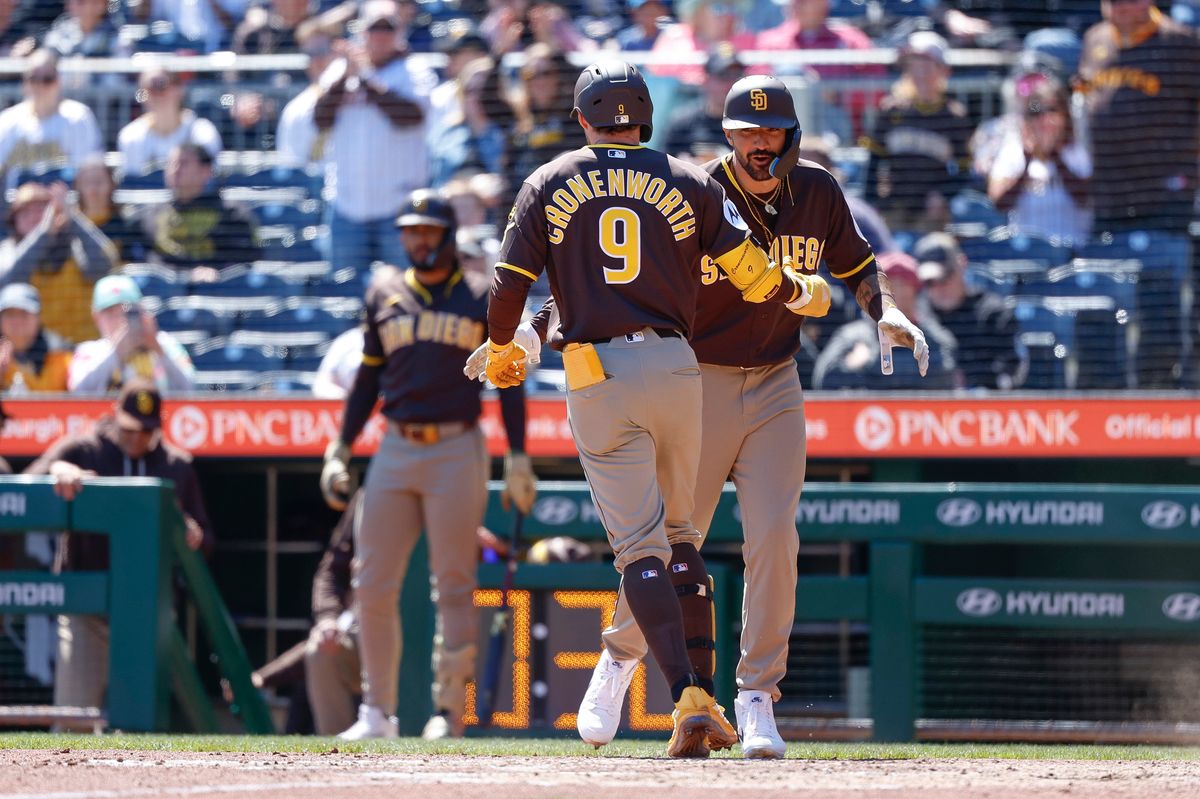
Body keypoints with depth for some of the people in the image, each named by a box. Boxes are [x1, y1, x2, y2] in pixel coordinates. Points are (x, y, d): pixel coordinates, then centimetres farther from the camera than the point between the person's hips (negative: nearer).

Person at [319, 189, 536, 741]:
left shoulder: (482, 297, 4)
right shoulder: (385, 293, 12)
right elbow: (368, 378, 17)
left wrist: (518, 457, -4)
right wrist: (340, 449, 10)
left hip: (457, 451, -3)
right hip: (395, 449, 3)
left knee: (455, 587, -4)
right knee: (373, 586, -1)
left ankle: (449, 711, 0)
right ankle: (377, 712, 7)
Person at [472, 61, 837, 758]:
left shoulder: (548, 185, 6)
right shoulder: (690, 183, 6)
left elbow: (509, 289, 2)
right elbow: (756, 278, 4)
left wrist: (502, 349, 22)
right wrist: (806, 294, 26)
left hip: (595, 381, -1)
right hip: (675, 369, 1)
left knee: (640, 546, -5)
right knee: (681, 536, 16)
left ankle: (686, 698, -21)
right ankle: (705, 696, 11)